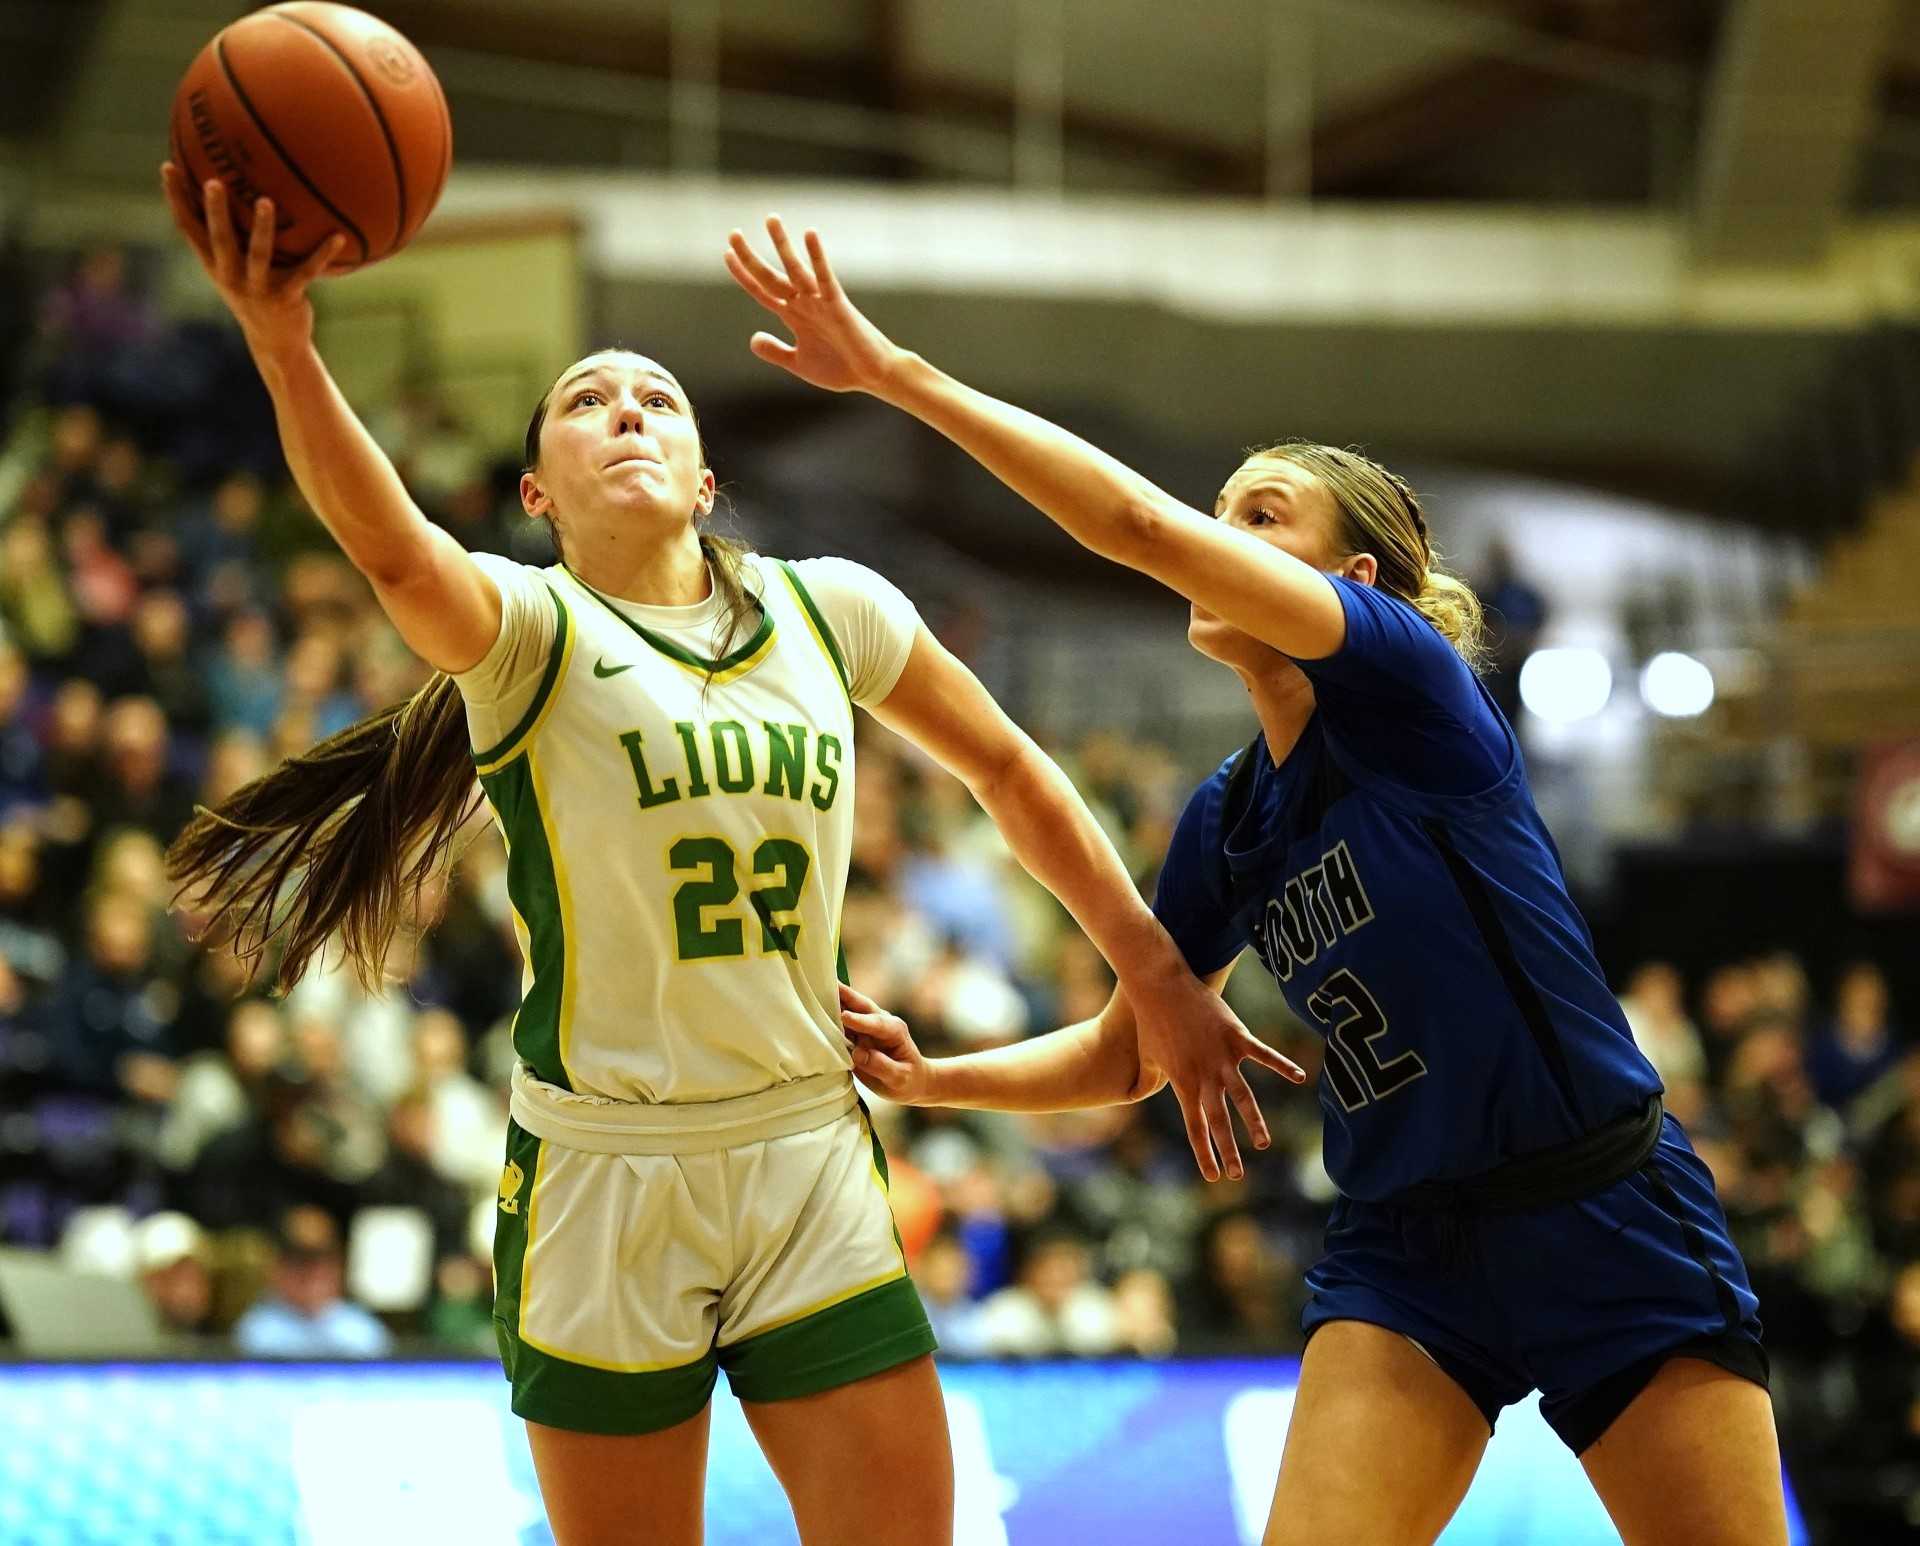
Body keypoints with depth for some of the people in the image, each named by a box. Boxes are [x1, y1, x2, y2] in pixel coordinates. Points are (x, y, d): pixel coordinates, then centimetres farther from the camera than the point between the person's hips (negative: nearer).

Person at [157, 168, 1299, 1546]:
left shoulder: (828, 609, 6)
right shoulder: (529, 629, -7)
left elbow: (1007, 770, 21)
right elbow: (389, 546, -29)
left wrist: (1154, 971, 18)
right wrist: (284, 349, -47)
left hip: (813, 1169, 3)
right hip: (605, 1170, -3)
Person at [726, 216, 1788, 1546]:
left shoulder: (1411, 682, -12)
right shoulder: (1227, 822, 8)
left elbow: (1143, 525, -23)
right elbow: (1124, 1057, 20)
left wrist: (899, 373, -24)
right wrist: (933, 1079, 4)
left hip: (1607, 1224, -5)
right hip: (1404, 1250, 5)